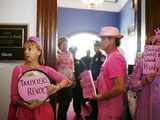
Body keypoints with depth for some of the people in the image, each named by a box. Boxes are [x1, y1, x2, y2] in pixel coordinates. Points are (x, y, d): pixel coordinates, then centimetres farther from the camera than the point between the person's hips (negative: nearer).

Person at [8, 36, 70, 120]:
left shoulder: (46, 69, -2)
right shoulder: (18, 69, -4)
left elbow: (66, 80, 3)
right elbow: (13, 96, -4)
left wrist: (56, 88, -15)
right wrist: (27, 105, -19)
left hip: (43, 111, 1)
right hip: (25, 111, -1)